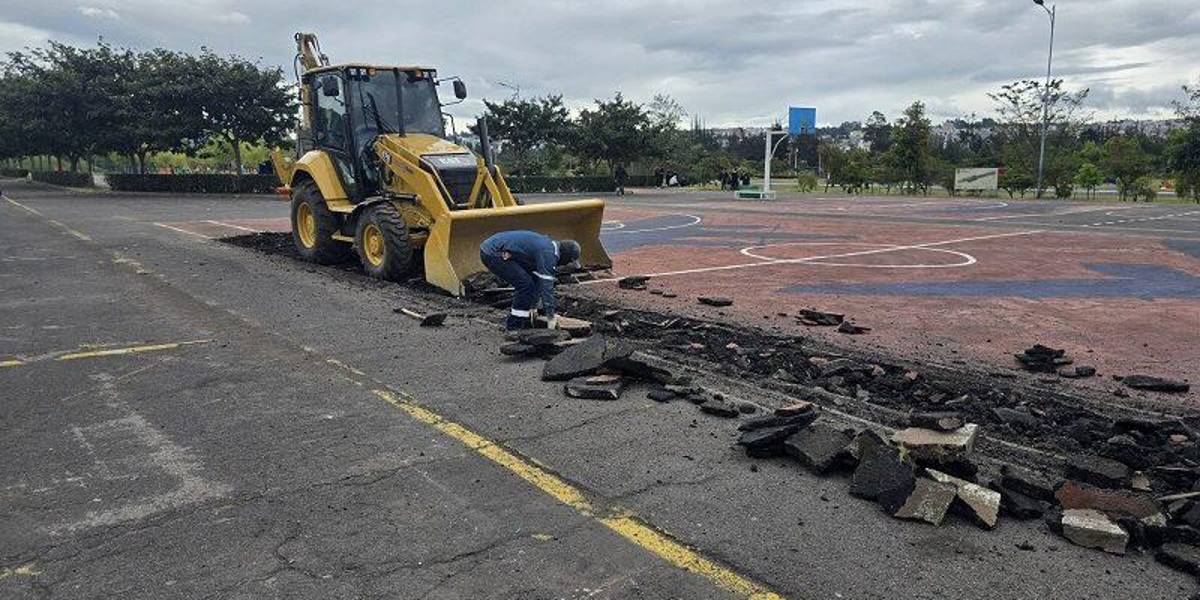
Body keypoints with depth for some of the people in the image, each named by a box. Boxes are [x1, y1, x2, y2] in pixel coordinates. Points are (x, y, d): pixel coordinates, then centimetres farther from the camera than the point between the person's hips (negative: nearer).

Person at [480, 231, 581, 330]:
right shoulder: (548, 254, -15)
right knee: (525, 284, -8)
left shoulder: (545, 246, 16)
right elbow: (547, 285, -17)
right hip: (494, 254, -10)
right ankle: (514, 325, 1)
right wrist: (550, 317, -13)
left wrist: (530, 307, 27)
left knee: (524, 282, 16)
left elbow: (537, 279, 24)